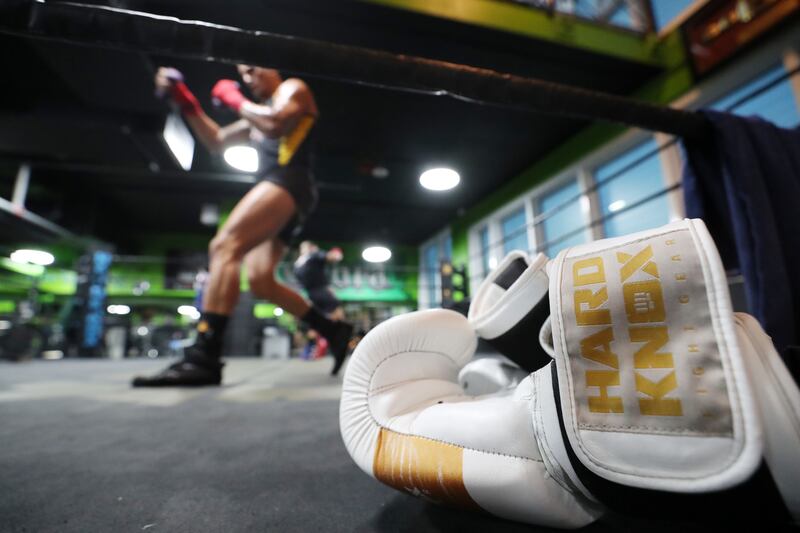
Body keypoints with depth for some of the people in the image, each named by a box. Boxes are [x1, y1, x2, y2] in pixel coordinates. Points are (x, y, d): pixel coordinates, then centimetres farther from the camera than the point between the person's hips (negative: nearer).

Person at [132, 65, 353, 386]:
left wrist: (234, 100, 5)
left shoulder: (294, 88, 13)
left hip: (288, 184, -9)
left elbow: (274, 125, -9)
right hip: (278, 188, 9)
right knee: (260, 282, -4)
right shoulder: (258, 114, 36)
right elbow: (216, 141, 33)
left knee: (224, 247, -25)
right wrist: (186, 103, 24)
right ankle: (334, 331, 3)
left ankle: (203, 359, -34)